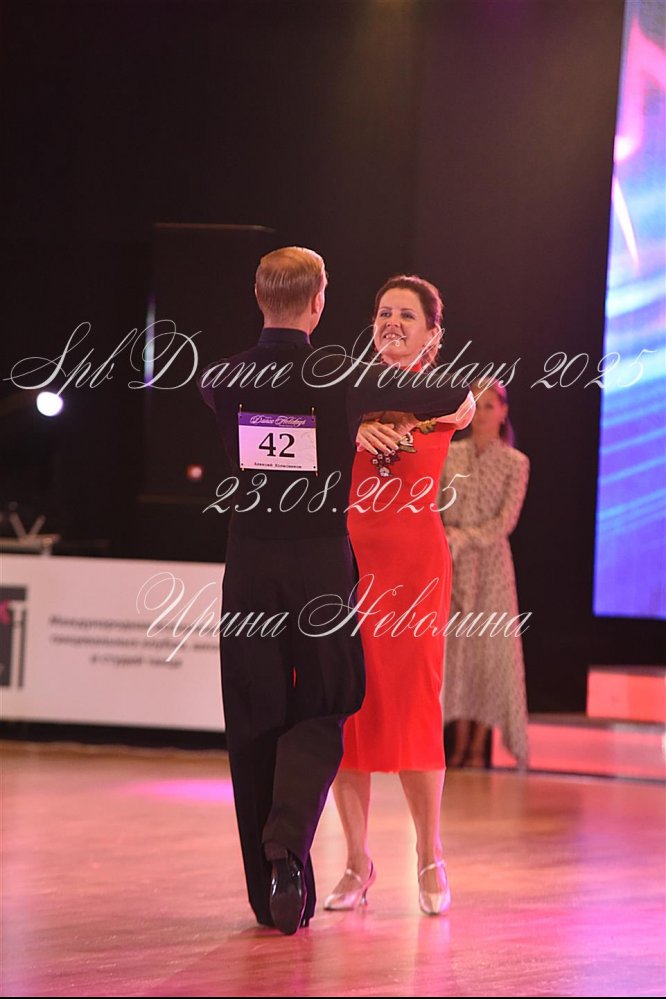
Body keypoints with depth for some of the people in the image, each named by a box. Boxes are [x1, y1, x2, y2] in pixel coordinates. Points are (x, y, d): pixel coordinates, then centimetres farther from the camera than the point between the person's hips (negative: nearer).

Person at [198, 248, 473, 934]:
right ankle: (286, 845, -17)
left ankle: (271, 891, 11)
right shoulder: (341, 378, -8)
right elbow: (459, 400, 2)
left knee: (252, 723, 8)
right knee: (318, 716, 8)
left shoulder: (222, 380, -1)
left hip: (250, 565, 2)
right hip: (321, 564, -2)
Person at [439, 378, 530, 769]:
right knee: (455, 648, 3)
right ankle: (460, 744, 9)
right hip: (451, 567, 2)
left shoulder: (516, 463, -1)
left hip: (491, 564, -2)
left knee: (489, 648, -1)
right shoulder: (450, 454, 5)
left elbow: (506, 521, -9)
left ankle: (478, 747, 4)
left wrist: (462, 539, -16)